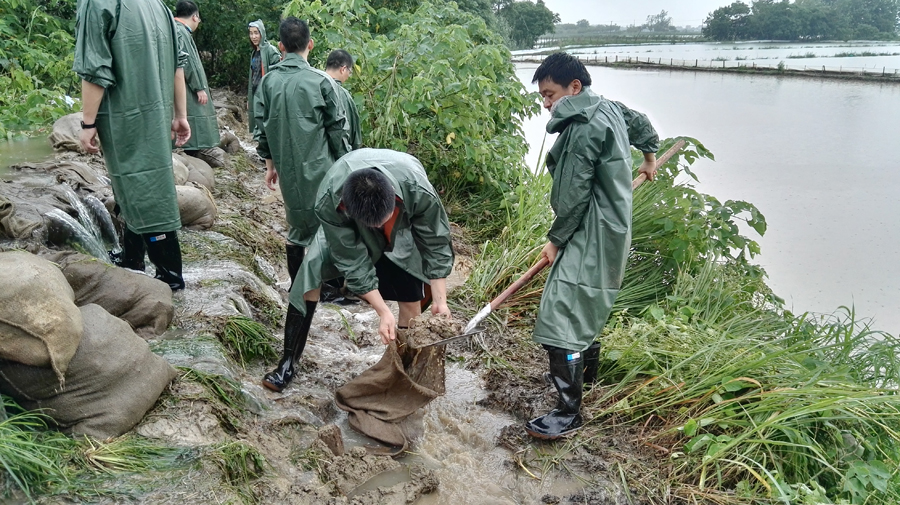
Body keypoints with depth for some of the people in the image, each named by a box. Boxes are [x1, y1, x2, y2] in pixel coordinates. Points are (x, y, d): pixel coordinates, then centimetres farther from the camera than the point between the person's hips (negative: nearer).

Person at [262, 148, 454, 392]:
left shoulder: (420, 192, -42)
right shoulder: (328, 203, -40)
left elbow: (436, 244, -25)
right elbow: (353, 261, -30)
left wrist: (439, 301, -25)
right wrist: (383, 312, -31)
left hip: (405, 222, 0)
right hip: (349, 227, 0)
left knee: (411, 297, -7)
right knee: (312, 266, -17)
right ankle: (288, 362, -5)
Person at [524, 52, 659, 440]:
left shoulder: (583, 127, -20)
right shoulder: (607, 107, 10)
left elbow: (574, 194, -20)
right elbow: (640, 122, 31)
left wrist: (555, 239, -8)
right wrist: (649, 156, 49)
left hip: (591, 236, -11)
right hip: (606, 230, 11)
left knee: (562, 318, -12)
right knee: (585, 306, 24)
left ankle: (568, 413, -8)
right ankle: (585, 369, 42)